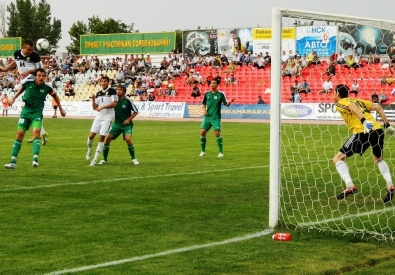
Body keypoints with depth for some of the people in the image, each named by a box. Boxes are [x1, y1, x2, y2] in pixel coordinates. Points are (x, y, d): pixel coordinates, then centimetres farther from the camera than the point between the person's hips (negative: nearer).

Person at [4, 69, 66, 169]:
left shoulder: (47, 87, -8)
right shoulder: (28, 82, -8)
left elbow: (55, 96, 13)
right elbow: (21, 88, 16)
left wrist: (61, 109, 17)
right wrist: (13, 98, 15)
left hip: (37, 113, -1)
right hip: (26, 111, 1)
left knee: (36, 132, -25)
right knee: (19, 134, -4)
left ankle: (35, 159, -31)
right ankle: (13, 161, 1)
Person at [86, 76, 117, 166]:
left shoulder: (112, 91, -4)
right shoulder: (98, 93, 12)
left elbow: (114, 103, -14)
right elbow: (94, 107, 11)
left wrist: (102, 107, -16)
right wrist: (93, 99, -6)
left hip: (107, 118, -5)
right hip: (98, 117, 5)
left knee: (101, 138, -6)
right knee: (91, 136, -2)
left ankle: (95, 159, -1)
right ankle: (89, 150, 28)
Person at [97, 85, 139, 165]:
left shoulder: (128, 101, -11)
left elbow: (136, 111, -3)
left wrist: (128, 119, -12)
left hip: (126, 124, -4)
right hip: (117, 124, 4)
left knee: (128, 139, -25)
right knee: (107, 138, -7)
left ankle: (133, 159, -6)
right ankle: (104, 159, 7)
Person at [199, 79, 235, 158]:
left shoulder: (221, 94, -6)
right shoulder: (207, 94, 6)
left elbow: (226, 104, -11)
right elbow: (203, 103, 19)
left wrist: (229, 102, -33)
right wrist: (204, 110, 1)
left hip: (216, 117, -4)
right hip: (207, 117, 4)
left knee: (217, 133, -12)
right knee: (202, 132, -1)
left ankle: (220, 152, 0)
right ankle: (203, 151, 14)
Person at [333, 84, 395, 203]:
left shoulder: (340, 103, 10)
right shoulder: (358, 100, 29)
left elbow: (352, 106, -12)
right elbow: (377, 107, 19)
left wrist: (364, 121, -26)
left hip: (362, 132, -7)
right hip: (378, 129, 7)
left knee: (338, 159, 4)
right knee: (379, 159, 32)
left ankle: (350, 186, -14)